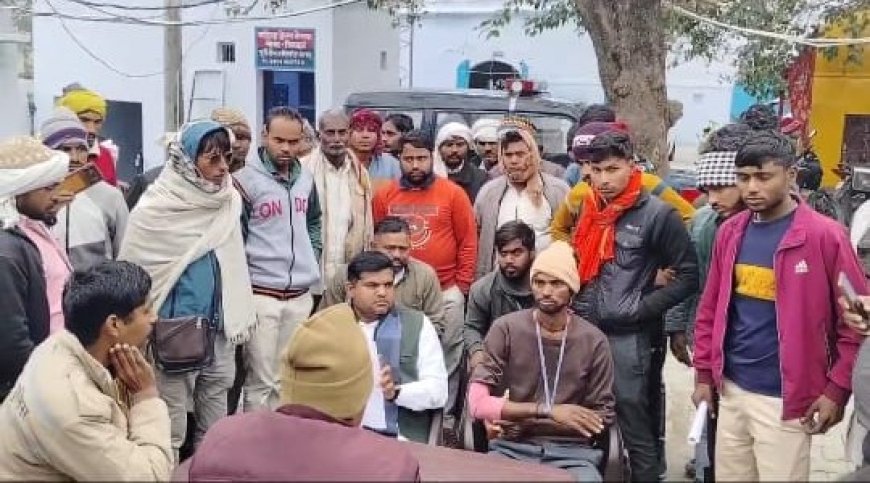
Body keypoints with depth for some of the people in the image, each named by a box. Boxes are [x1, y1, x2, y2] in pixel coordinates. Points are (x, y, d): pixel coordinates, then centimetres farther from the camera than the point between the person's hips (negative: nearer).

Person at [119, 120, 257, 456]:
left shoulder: (230, 201, 4)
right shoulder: (156, 209, -10)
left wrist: (240, 317, 12)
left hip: (220, 328, 5)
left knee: (215, 426, 14)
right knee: (172, 428, 1)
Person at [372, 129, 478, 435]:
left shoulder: (453, 194, -4)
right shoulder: (384, 196, 3)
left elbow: (468, 242, -1)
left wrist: (462, 285, -4)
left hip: (445, 292, -2)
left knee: (446, 357, 8)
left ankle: (445, 415, 20)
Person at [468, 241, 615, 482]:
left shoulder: (593, 341, 0)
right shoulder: (506, 329, -3)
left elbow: (601, 418, 1)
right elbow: (478, 403, -10)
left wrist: (529, 423, -8)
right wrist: (547, 410, -17)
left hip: (572, 451, 1)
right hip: (512, 447, -1)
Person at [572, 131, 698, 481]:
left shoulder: (657, 214, -10)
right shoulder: (589, 210, 10)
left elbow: (688, 276, -9)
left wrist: (642, 308, -14)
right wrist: (575, 304, 12)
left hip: (628, 337, -6)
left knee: (636, 426, 3)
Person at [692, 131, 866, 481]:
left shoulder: (824, 235, -11)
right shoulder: (730, 232, 5)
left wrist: (836, 390, -11)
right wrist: (704, 374, 9)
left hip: (785, 399, -5)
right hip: (731, 390, 5)